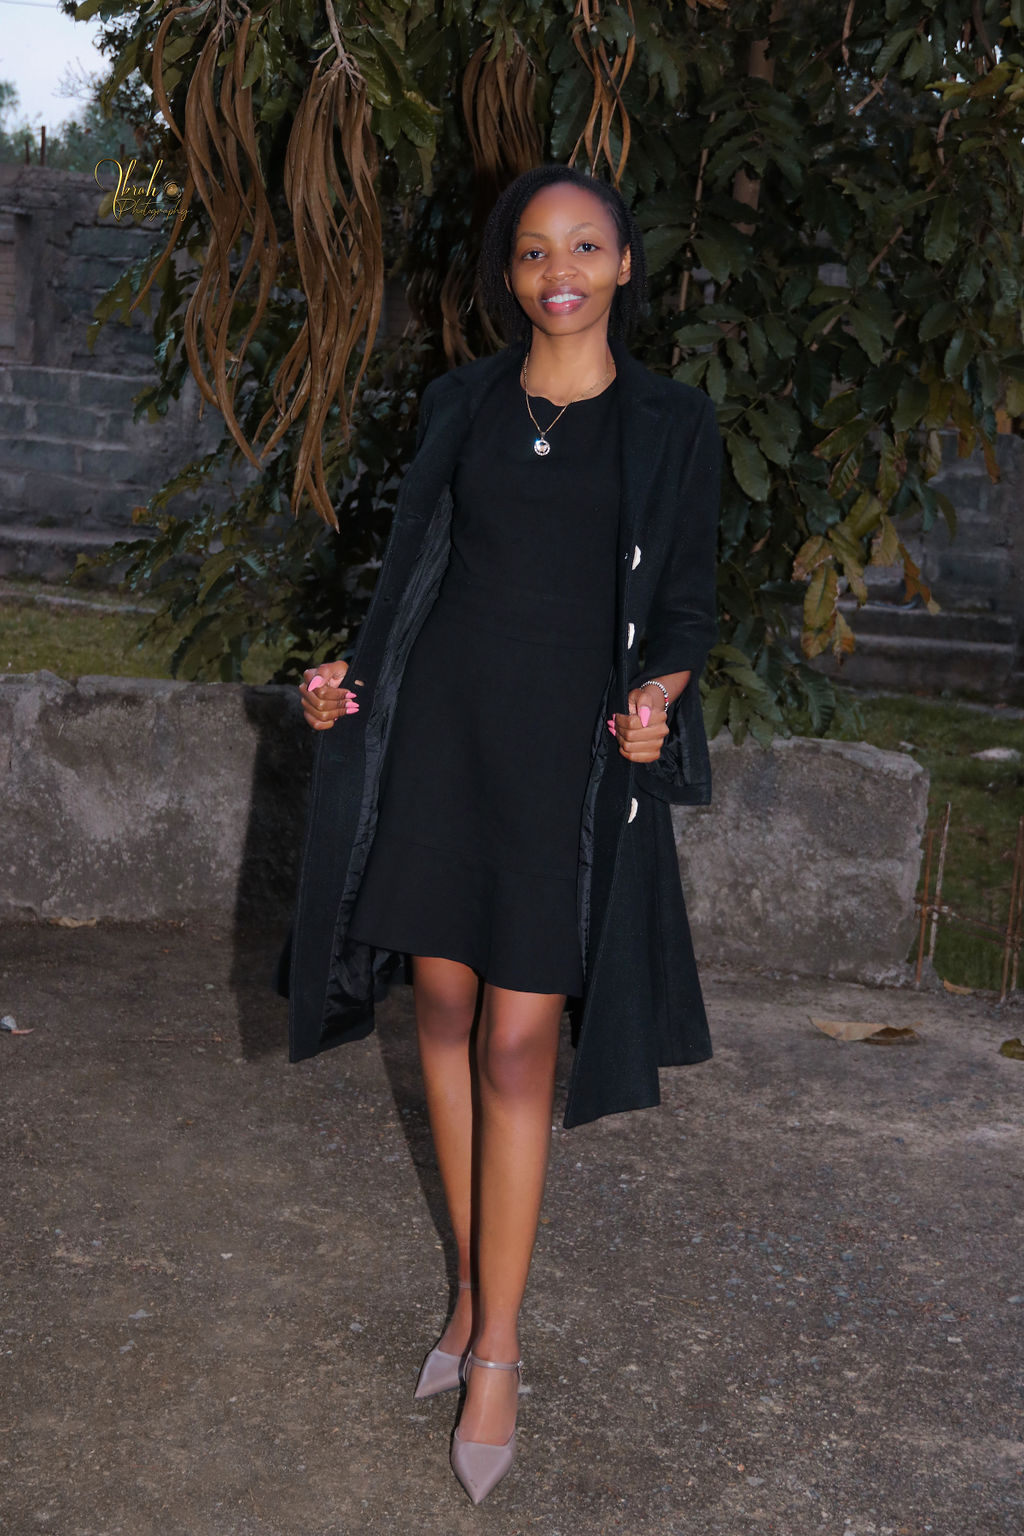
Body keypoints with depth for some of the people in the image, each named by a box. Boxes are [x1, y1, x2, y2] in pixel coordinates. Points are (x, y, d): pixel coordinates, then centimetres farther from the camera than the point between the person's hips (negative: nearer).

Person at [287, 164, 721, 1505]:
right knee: (446, 1005, 7)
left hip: (569, 749, -3)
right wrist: (353, 677, 2)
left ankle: (497, 1348, 6)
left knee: (519, 1039, -5)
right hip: (440, 726, 3)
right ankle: (478, 1287, 23)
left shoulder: (672, 423, 3)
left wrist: (656, 699, -12)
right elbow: (412, 563, 16)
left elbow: (686, 602, 6)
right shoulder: (462, 402, 10)